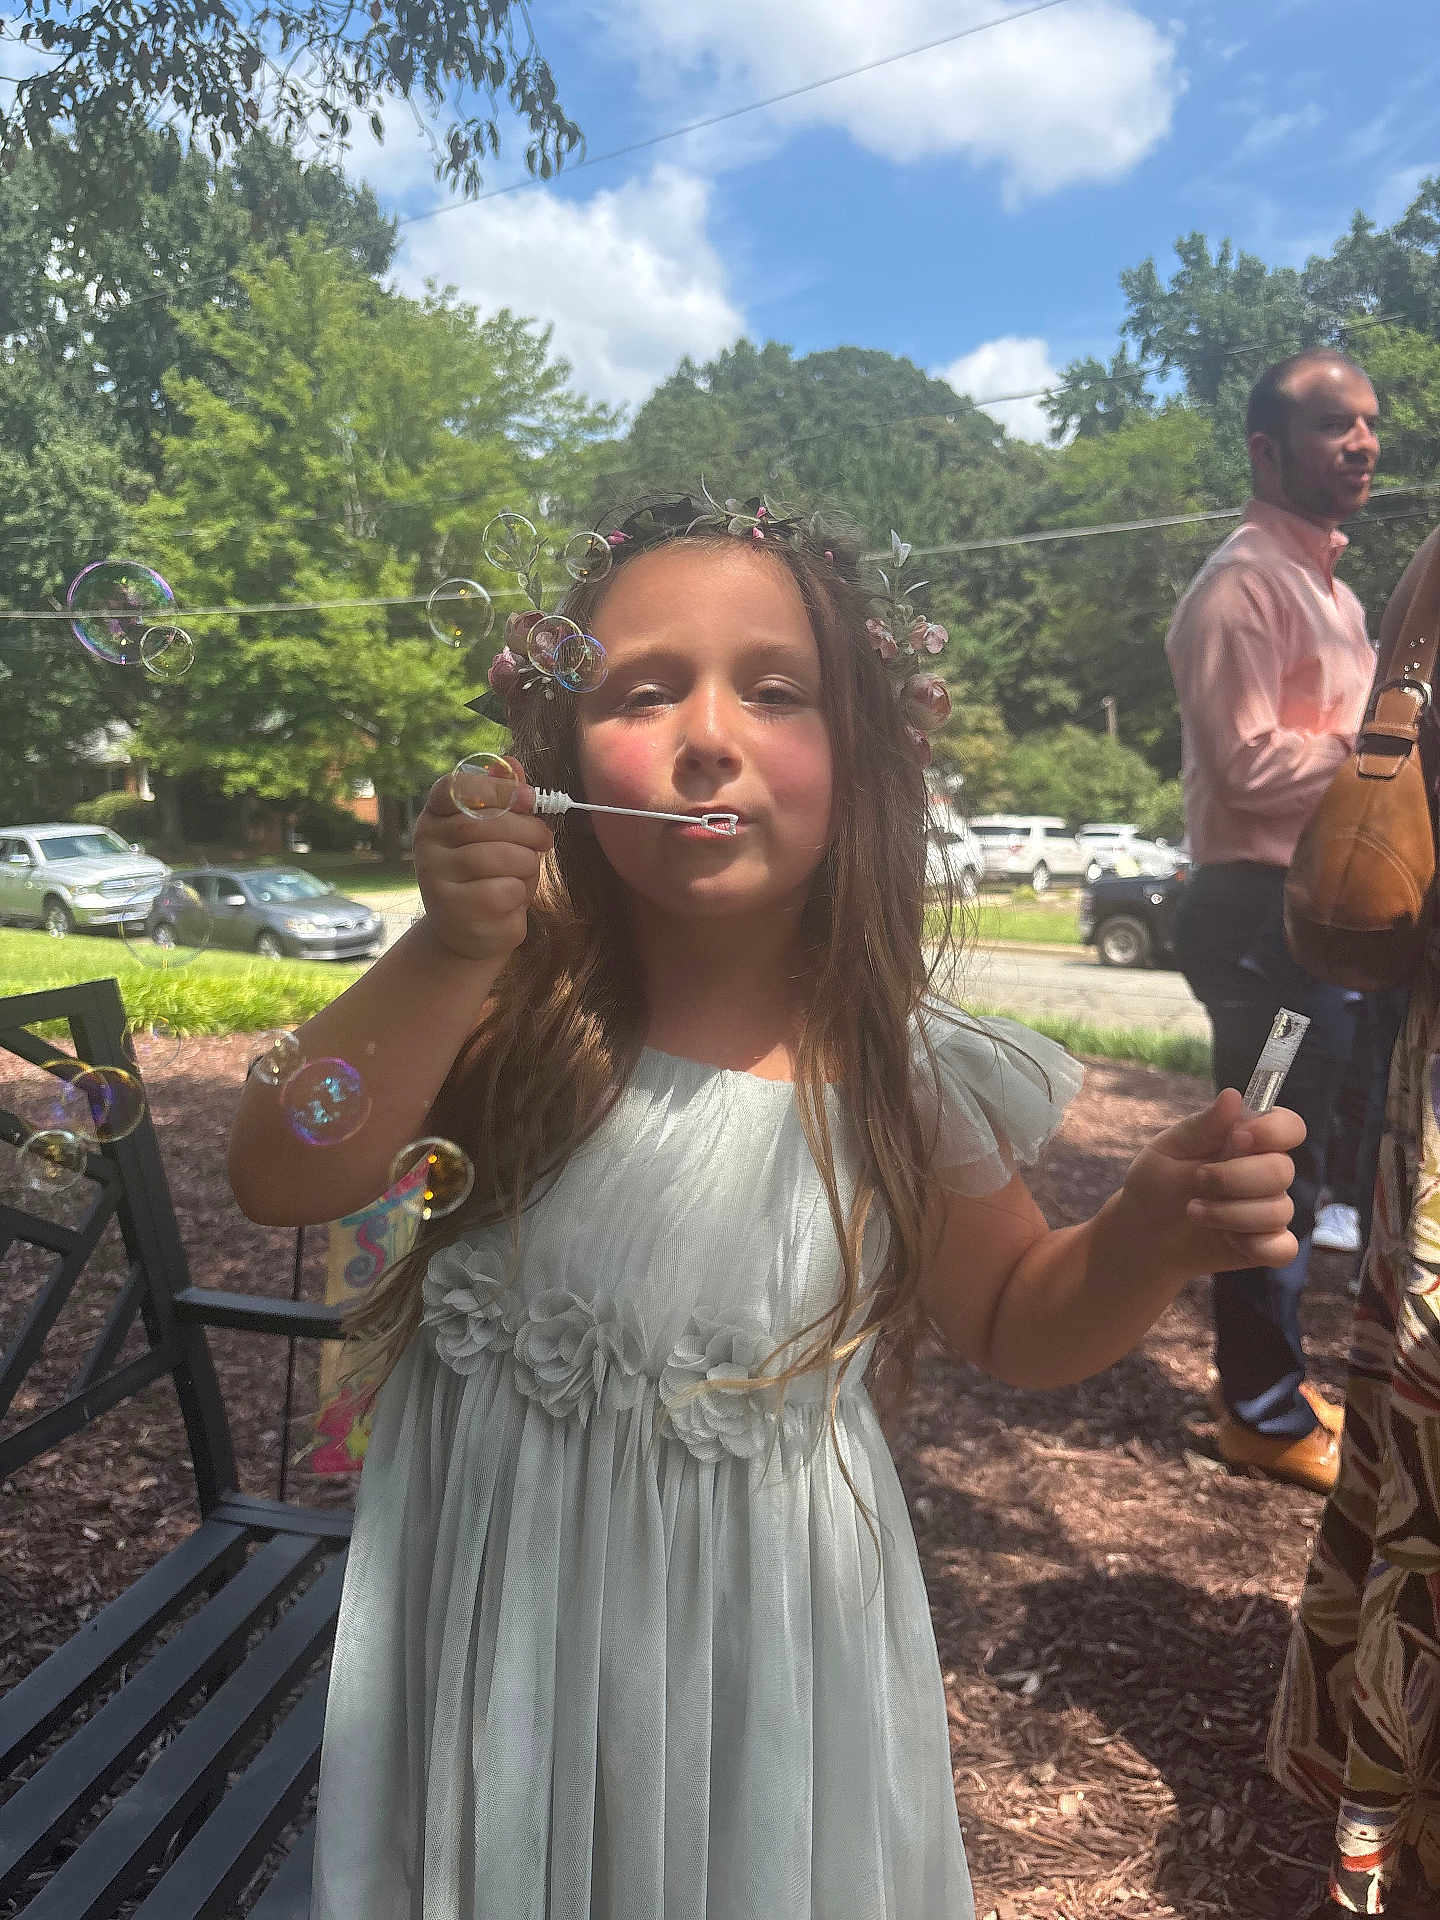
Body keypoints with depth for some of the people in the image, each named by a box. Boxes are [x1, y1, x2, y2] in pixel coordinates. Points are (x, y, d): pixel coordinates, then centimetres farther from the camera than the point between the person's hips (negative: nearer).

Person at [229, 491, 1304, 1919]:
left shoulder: (904, 1079, -15)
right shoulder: (505, 1015, -15)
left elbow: (1011, 1326, -1)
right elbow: (279, 1184, -21)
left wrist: (1151, 1234, -21)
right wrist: (444, 960, -34)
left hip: (767, 1641, 0)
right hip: (494, 1614, 1)